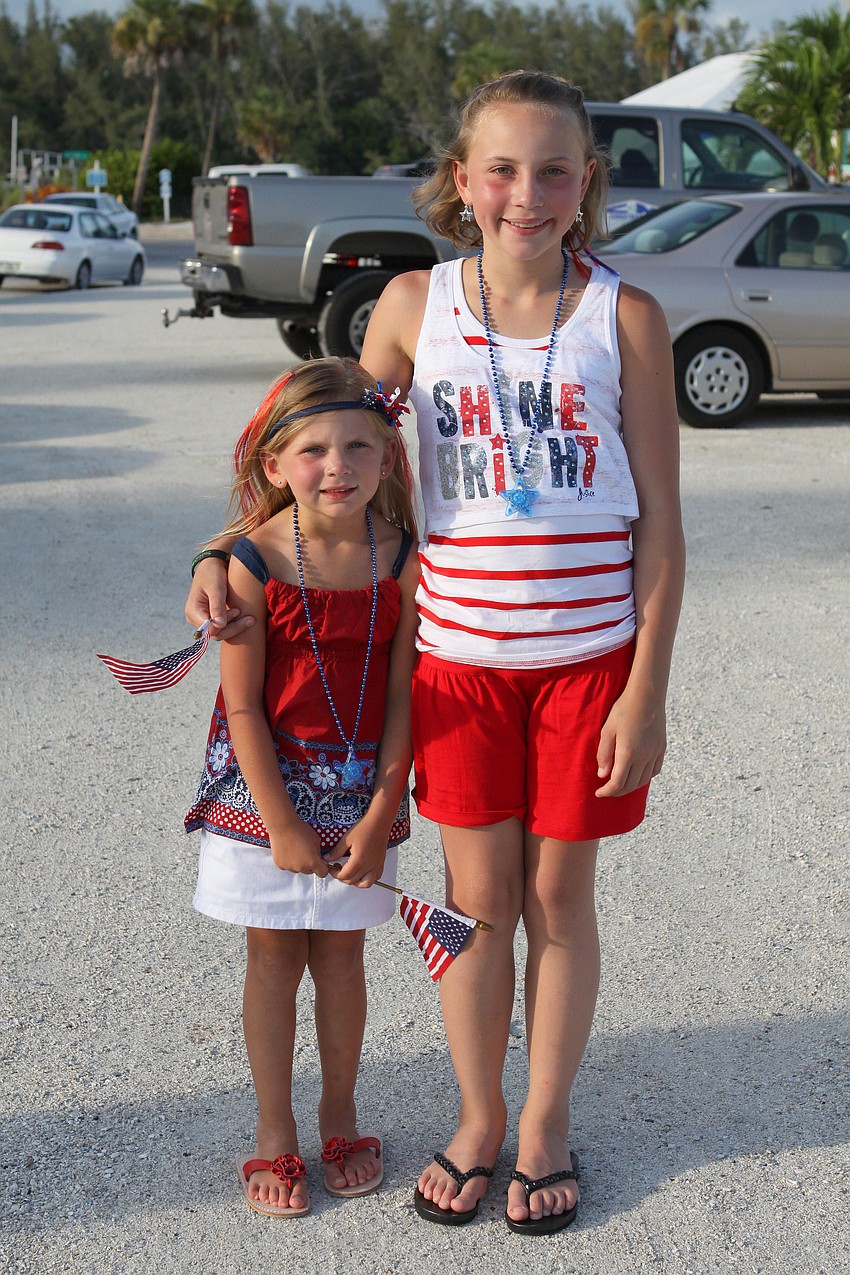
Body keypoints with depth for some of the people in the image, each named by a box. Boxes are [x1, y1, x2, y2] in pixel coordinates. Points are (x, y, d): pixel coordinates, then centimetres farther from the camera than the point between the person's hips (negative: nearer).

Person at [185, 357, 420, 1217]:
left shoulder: (400, 560, -9)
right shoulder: (254, 563, -15)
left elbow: (401, 696, -6)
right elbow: (242, 704, -12)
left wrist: (379, 815, -8)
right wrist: (281, 825, -12)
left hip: (360, 790, 2)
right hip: (265, 788, -1)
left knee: (340, 955, 13)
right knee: (274, 958, 10)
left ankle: (339, 1115, 33)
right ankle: (273, 1132, 25)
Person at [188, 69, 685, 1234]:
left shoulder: (624, 318, -6)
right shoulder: (414, 305, -1)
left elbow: (660, 525, -5)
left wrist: (646, 690, -8)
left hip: (590, 658, -1)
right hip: (460, 656, 1)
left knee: (558, 897, 11)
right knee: (477, 898, 11)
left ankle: (545, 1126, 30)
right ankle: (477, 1122, 32)